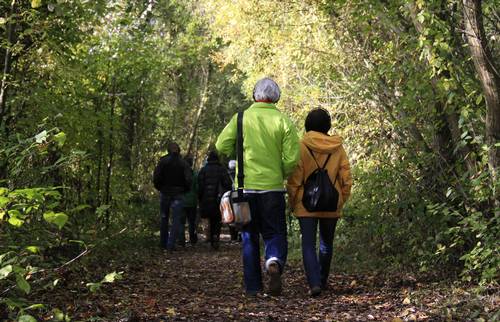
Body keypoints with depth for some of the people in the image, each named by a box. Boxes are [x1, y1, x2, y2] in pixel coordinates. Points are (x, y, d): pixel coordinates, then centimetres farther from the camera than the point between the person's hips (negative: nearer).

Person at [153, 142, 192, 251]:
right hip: (178, 194, -1)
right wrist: (184, 190, 6)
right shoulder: (183, 163, -2)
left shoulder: (163, 161, -2)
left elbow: (156, 178, -10)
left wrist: (159, 188, 6)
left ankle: (163, 243, 20)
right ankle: (171, 245, -8)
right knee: (176, 220, 1)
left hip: (165, 193, 1)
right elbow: (188, 180, -10)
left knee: (164, 218, 16)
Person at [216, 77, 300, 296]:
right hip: (273, 187, -1)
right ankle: (274, 263, -21)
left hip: (246, 186, 1)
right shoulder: (283, 120, -1)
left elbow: (222, 145, -5)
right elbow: (292, 157, -7)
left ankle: (252, 287, 12)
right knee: (275, 233, 10)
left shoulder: (241, 118, 0)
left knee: (249, 237, 11)